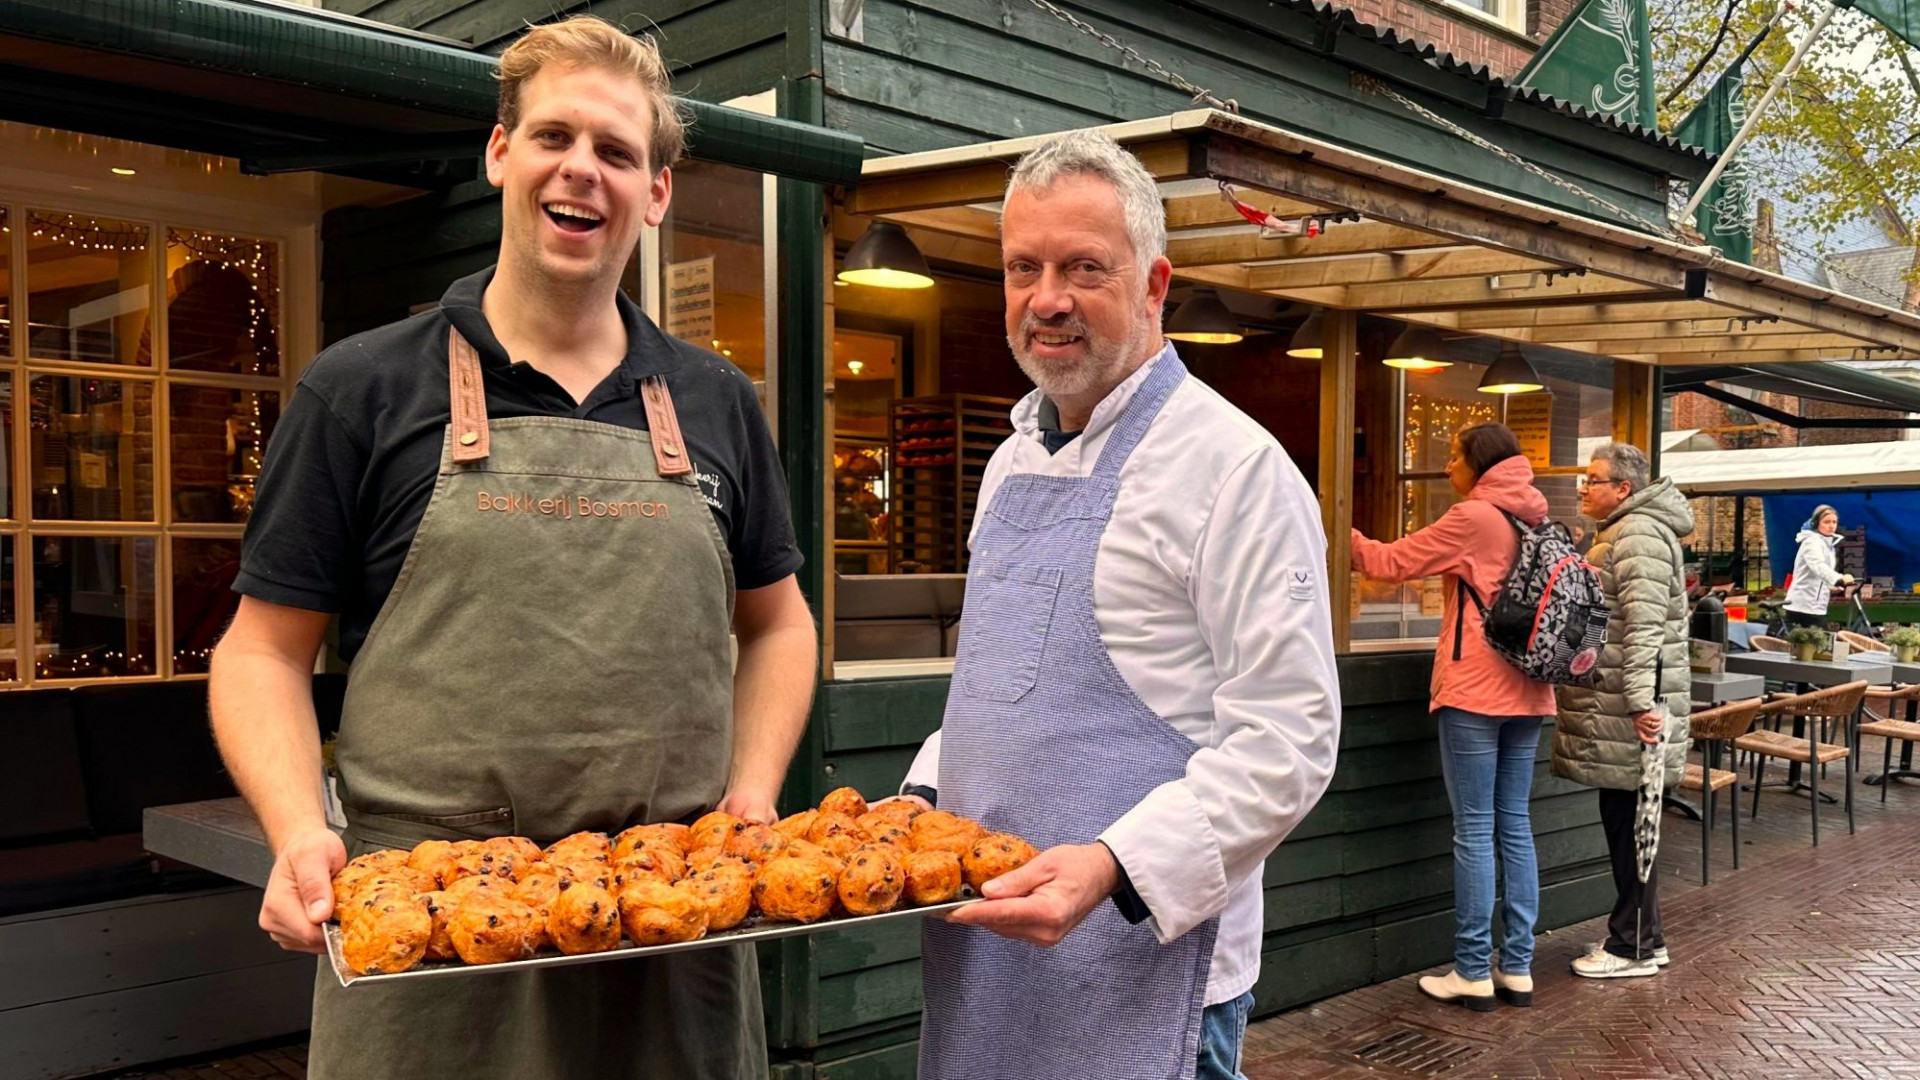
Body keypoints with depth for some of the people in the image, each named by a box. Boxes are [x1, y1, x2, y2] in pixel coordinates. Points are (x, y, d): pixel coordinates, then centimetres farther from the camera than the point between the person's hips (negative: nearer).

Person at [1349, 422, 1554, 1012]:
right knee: (1515, 825, 10)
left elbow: (1391, 562, -5)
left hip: (1474, 691, -7)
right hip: (1527, 693, 7)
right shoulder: (1535, 518, 11)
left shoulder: (1473, 517, -10)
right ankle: (1517, 967, 15)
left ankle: (1473, 972, 3)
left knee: (1474, 830, -2)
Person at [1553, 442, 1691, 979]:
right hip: (1613, 706, 10)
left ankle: (1634, 947, 5)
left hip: (1630, 709, -10)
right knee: (1622, 820, 14)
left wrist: (1641, 702, -26)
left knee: (1628, 822, -3)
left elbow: (1644, 624, -22)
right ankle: (1641, 936, 23)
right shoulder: (1620, 532, 20)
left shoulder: (1639, 534, -13)